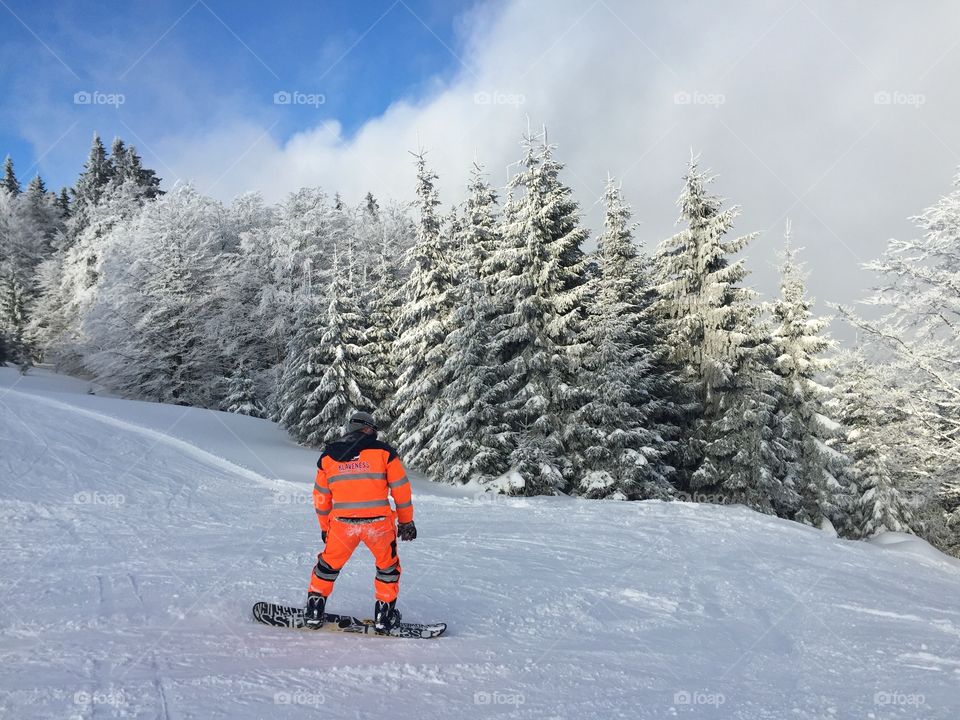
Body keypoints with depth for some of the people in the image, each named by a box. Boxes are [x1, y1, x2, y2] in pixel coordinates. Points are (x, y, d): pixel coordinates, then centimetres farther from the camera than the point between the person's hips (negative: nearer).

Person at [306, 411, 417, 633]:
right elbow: (401, 488, 2)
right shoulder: (383, 451, 1)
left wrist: (325, 527, 27)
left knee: (329, 564, 23)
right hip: (378, 522, -2)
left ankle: (314, 612, 25)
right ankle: (384, 616, 22)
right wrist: (406, 521, 12)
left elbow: (321, 496, 16)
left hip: (342, 524, 2)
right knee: (387, 566, 20)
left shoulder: (328, 456, 10)